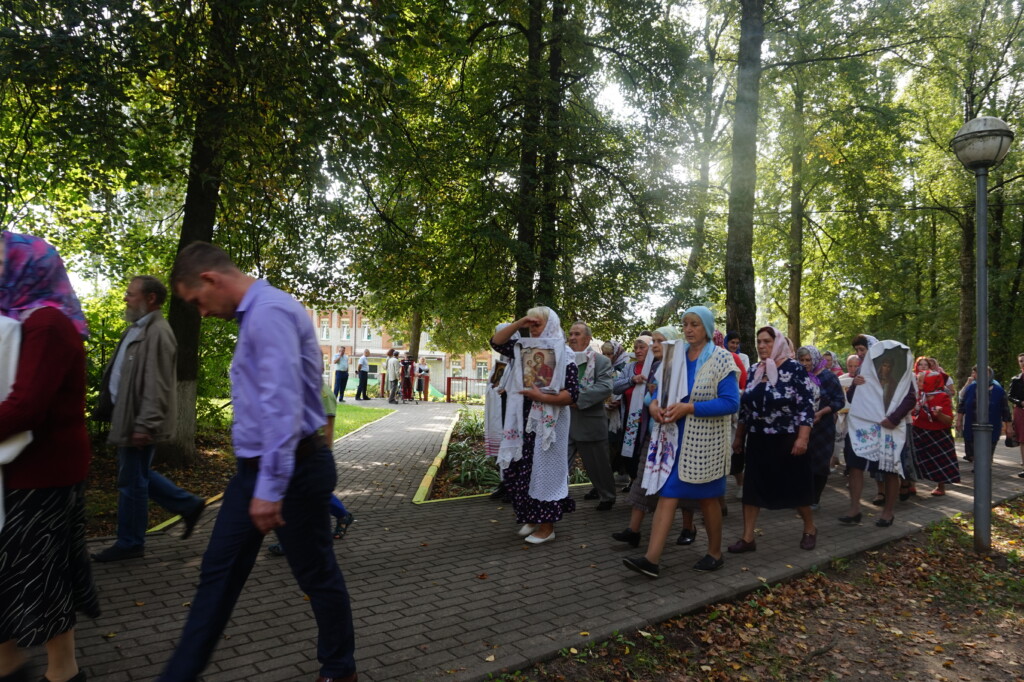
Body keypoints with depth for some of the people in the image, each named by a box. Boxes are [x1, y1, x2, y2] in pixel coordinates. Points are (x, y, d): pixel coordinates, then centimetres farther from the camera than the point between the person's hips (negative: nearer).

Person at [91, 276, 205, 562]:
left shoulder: (157, 333, -19)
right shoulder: (137, 329, 13)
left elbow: (157, 386, -24)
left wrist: (145, 425, -26)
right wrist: (115, 412, 19)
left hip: (139, 421, -10)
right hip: (128, 416, 10)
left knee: (131, 481, 3)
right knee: (137, 476, 18)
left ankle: (129, 543, 17)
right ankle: (188, 505, 25)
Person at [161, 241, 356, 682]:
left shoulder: (270, 312, -19)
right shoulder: (254, 314, 12)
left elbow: (282, 404, -27)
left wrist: (271, 487, -27)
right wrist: (259, 480, 20)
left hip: (289, 468, -9)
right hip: (256, 467, 9)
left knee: (316, 575, 9)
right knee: (219, 571, 15)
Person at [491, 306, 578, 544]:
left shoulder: (564, 355, -11)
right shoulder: (524, 349, 8)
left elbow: (573, 394, -16)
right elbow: (496, 342, 6)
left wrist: (541, 396, -24)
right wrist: (518, 323, -5)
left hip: (549, 422, -7)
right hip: (525, 420, 7)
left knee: (545, 471, 0)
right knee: (522, 469, 11)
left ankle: (547, 527, 12)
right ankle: (532, 518, 27)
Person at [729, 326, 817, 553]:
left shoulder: (794, 368, -9)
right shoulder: (755, 370, 8)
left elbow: (806, 405, -12)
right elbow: (745, 406, 13)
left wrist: (803, 438, -20)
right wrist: (739, 437, 14)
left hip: (787, 440, -5)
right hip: (758, 440, 5)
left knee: (796, 487, 7)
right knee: (752, 487, 3)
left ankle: (810, 529, 32)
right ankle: (747, 537, 10)